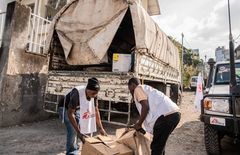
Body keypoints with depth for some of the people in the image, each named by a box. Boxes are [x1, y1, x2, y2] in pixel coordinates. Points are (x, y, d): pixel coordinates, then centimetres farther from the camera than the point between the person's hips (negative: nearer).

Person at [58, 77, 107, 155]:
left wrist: (101, 128, -13)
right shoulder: (77, 93, -40)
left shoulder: (93, 94, -22)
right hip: (65, 108, -6)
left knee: (83, 128, 2)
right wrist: (78, 132, -39)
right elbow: (70, 113, -37)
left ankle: (74, 148, 23)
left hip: (77, 109, 6)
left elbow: (95, 110, -11)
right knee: (73, 131, -18)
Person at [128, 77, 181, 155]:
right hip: (174, 113, 10)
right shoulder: (146, 89, 31)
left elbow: (145, 106, -10)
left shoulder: (138, 89, 5)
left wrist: (138, 124, 1)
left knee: (156, 148, 2)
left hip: (166, 115, -10)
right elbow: (152, 108, 32)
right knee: (160, 145, 25)